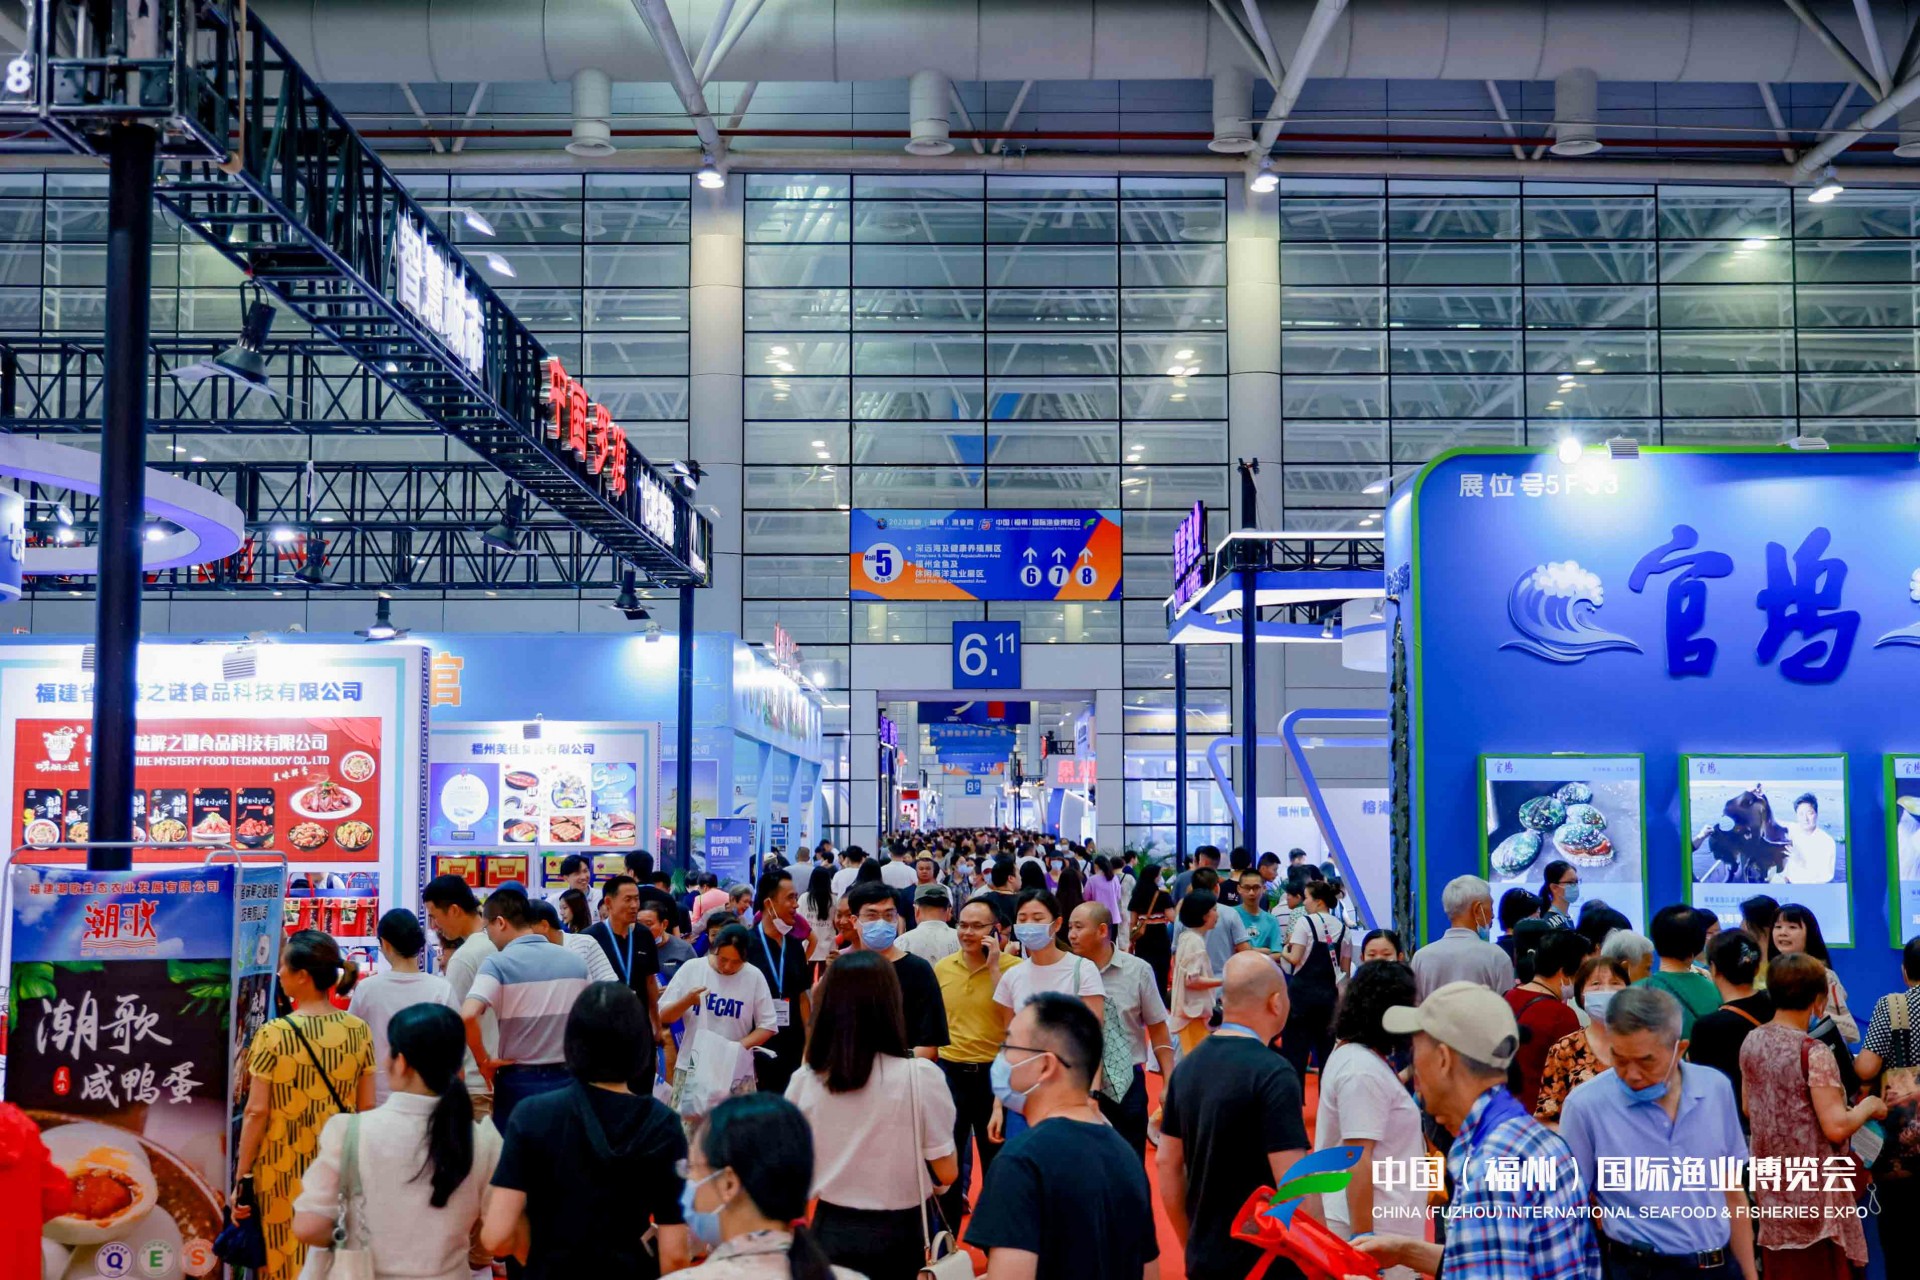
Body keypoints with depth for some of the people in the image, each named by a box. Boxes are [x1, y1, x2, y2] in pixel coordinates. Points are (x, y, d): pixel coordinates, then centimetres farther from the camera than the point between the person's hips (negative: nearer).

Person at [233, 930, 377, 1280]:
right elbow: (367, 1107, 4)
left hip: (285, 1172, -3)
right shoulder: (359, 1031, -1)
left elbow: (257, 1112, -10)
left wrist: (243, 1179, -4)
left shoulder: (273, 1034, -11)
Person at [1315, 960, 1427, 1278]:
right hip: (1372, 1223, -10)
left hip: (1377, 1220, 10)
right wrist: (1363, 1240, -23)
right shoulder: (1363, 1071, -20)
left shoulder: (1351, 1053, 10)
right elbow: (1358, 1162, -23)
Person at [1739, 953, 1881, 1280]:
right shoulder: (1814, 1053, -19)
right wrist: (1868, 1107, -4)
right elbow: (1836, 1128, -21)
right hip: (1812, 1186, -7)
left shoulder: (1752, 1041, 2)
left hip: (1770, 1183, 7)